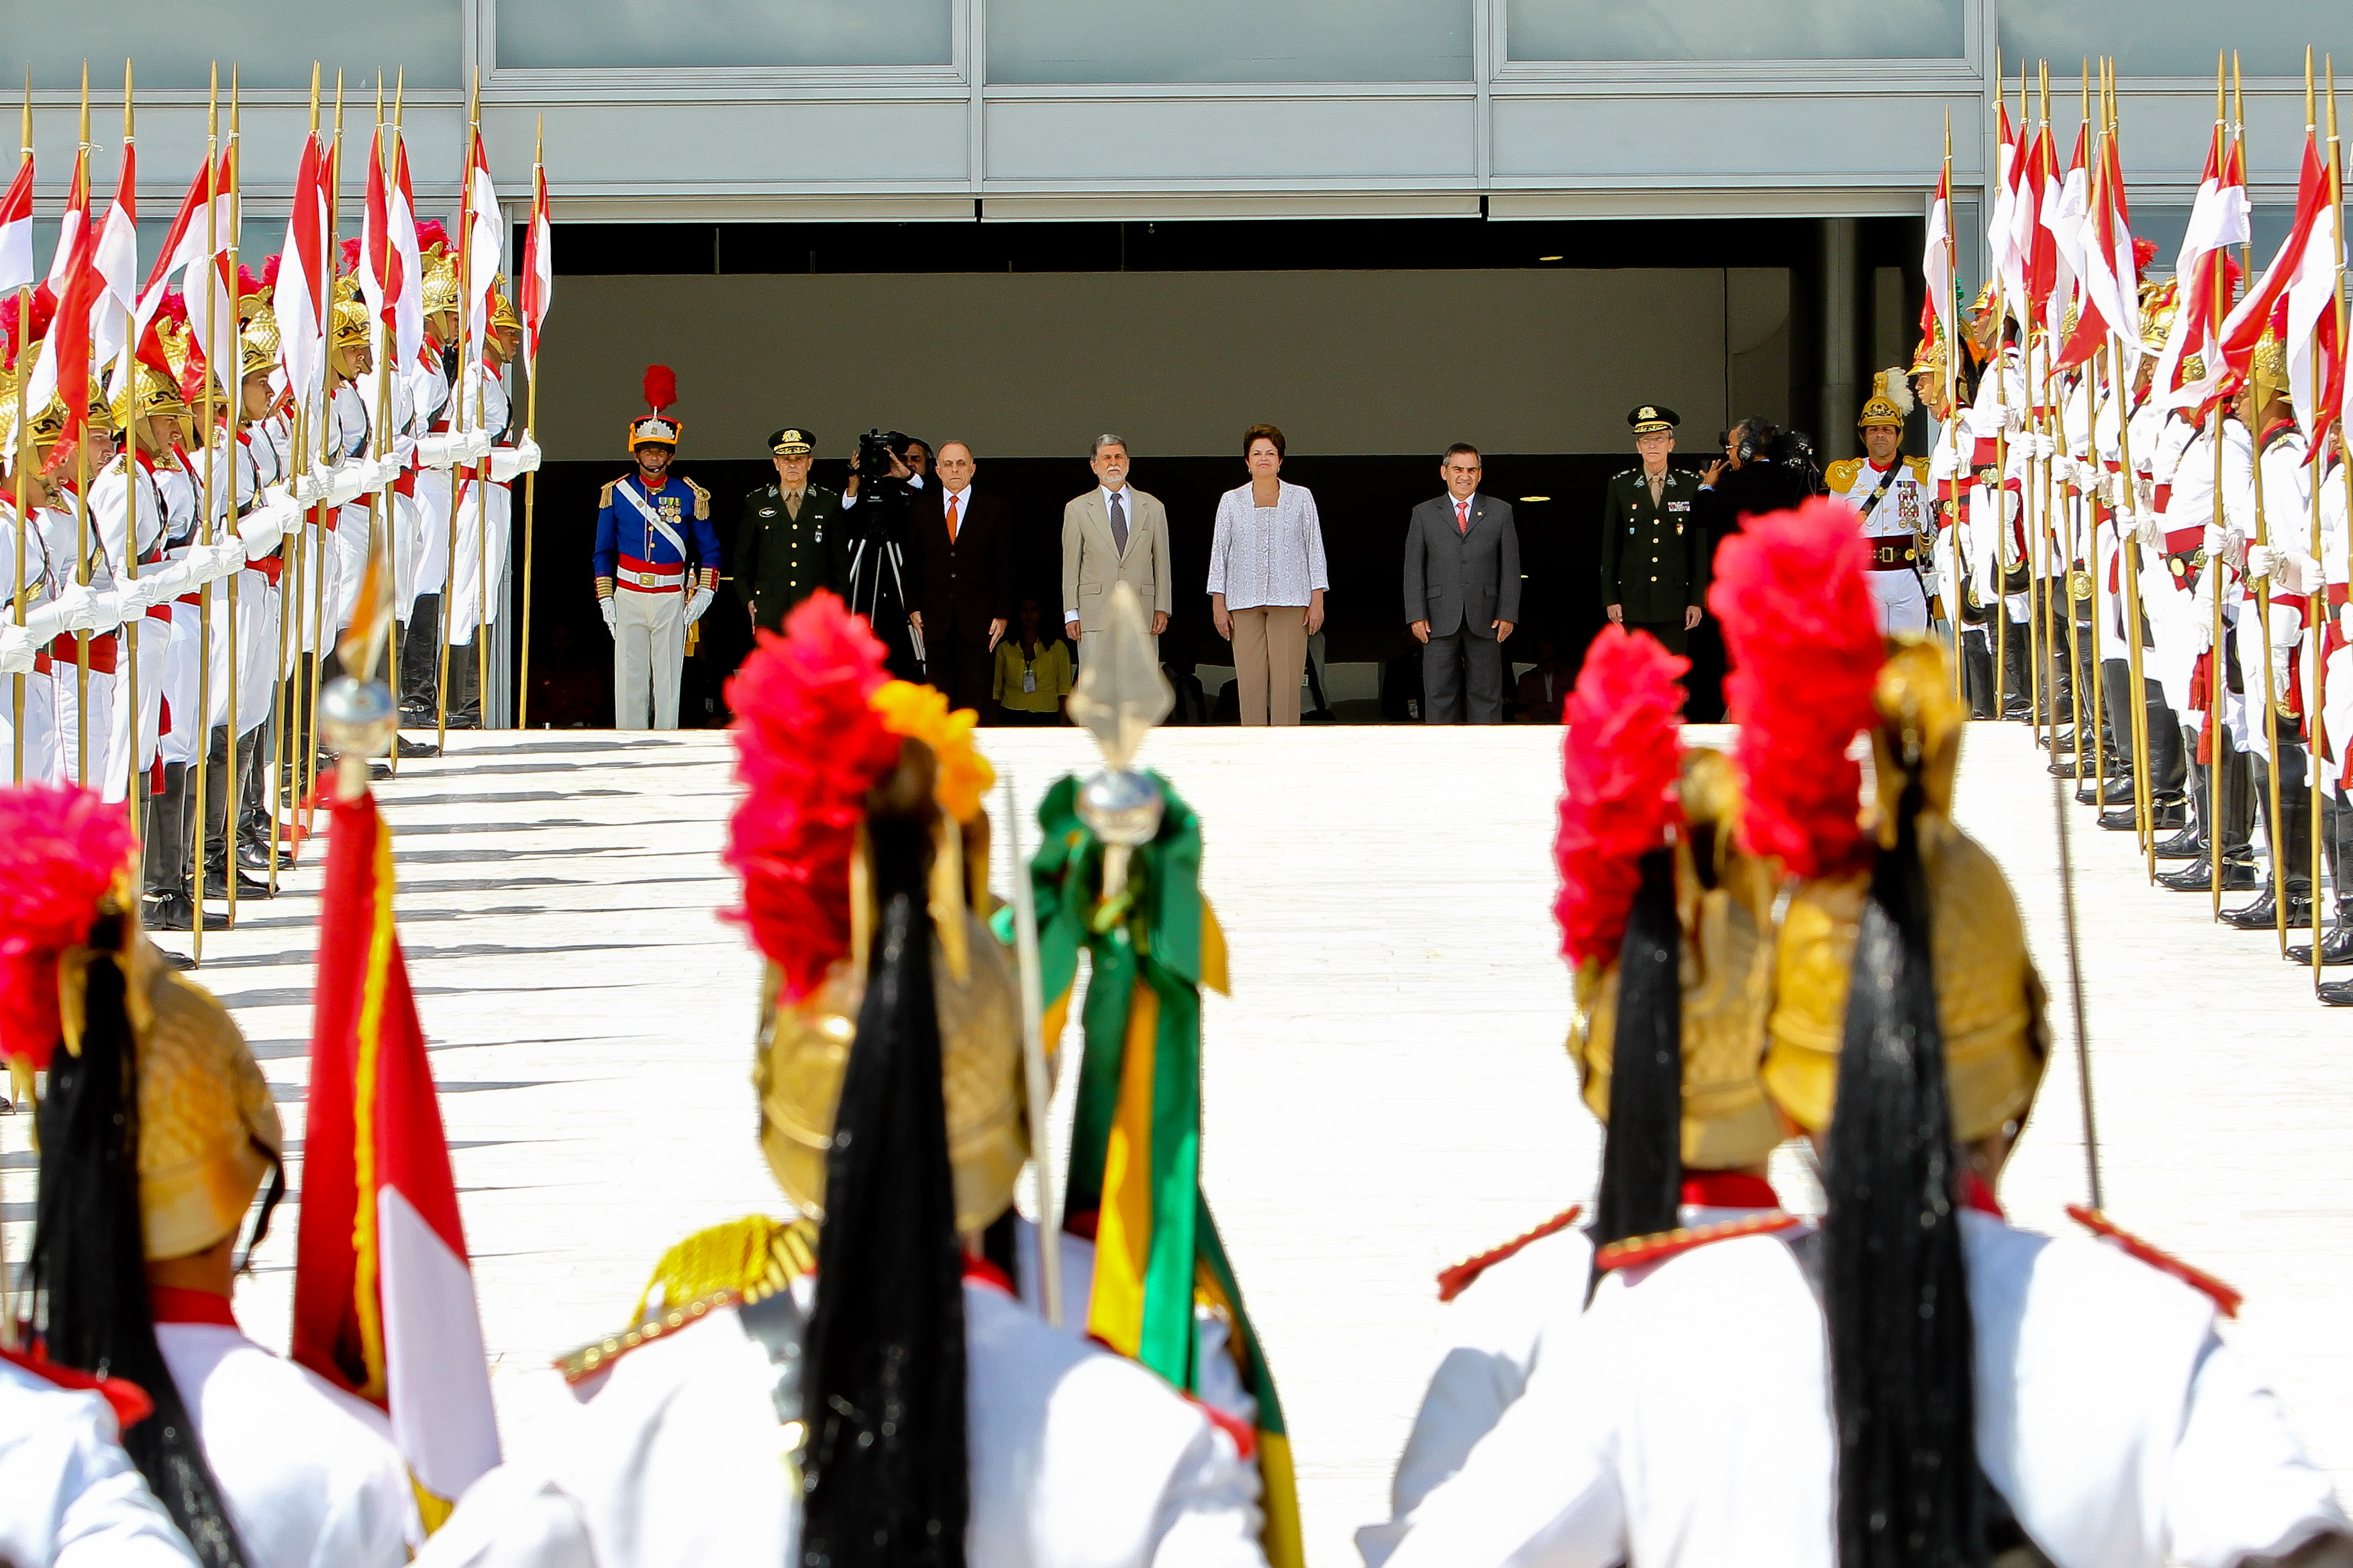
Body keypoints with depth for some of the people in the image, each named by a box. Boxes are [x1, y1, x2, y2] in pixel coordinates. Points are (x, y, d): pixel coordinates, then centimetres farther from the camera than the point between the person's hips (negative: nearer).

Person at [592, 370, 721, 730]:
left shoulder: (690, 495, 4)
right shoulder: (616, 493, 6)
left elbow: (709, 550, 10)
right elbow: (603, 552, 11)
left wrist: (703, 593, -2)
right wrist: (605, 598, 4)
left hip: (671, 598, 0)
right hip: (628, 597, 1)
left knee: (668, 677, -1)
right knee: (629, 676, -2)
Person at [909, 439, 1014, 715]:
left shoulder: (996, 508, 5)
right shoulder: (921, 508, 10)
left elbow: (1006, 566, 4)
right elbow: (911, 563, 12)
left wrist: (1002, 615, -3)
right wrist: (913, 608, 3)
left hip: (978, 618, -2)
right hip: (935, 617, 2)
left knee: (975, 691, -4)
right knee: (938, 690, -1)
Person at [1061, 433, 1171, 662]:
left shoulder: (1153, 508, 14)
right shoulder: (1077, 510, 10)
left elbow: (1162, 564, 13)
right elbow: (1070, 568, 7)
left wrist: (1162, 608, 4)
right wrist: (1071, 614, -1)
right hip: (1095, 615, -1)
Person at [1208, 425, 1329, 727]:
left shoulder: (1300, 498, 9)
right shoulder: (1231, 501, 11)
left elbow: (1315, 549, 7)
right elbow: (1219, 552, 11)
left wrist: (1317, 600, -1)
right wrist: (1218, 604, 3)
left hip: (1290, 600, -1)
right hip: (1244, 601, 1)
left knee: (1287, 679, -8)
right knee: (1250, 680, -5)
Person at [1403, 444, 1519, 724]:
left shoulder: (1500, 512, 12)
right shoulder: (1424, 514, 11)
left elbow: (1511, 567, 8)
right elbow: (1413, 570, 7)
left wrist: (1508, 614, -2)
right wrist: (1416, 616, -3)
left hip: (1485, 621, 0)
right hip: (1440, 621, 0)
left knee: (1486, 695, 0)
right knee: (1439, 694, -2)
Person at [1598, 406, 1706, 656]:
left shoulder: (1690, 487, 6)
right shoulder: (1621, 486, 6)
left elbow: (1700, 550, 6)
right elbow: (1609, 547, 7)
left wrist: (1696, 600, 1)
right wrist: (1610, 598, 1)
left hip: (1674, 604, 0)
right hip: (1634, 602, 0)